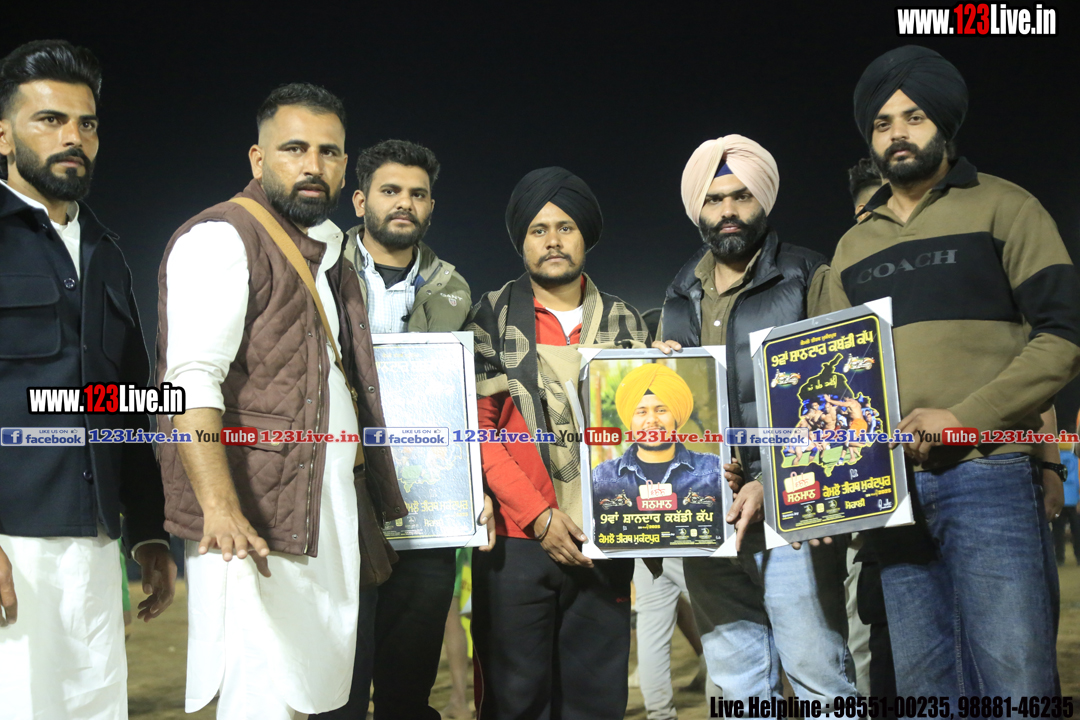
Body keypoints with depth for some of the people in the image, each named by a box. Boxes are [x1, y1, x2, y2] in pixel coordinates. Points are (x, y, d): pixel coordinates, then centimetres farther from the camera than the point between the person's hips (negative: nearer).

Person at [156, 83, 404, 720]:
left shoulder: (328, 257, 21)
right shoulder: (222, 238, -6)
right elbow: (192, 380, -18)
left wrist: (369, 520, 22)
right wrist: (219, 507, -29)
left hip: (330, 530, 9)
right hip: (253, 528, -8)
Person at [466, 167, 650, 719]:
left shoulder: (624, 322, 12)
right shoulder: (493, 317, 4)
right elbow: (477, 429, -2)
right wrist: (537, 515, -11)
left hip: (603, 543, 2)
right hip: (516, 539, -2)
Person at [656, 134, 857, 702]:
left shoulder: (808, 279, 2)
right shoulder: (679, 300, 17)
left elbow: (831, 397, -5)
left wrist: (772, 484, -15)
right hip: (705, 516, 5)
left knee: (820, 678, -5)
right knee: (738, 688, 10)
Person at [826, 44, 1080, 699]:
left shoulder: (1001, 207, 5)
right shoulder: (854, 247, 19)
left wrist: (965, 418, -14)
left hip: (989, 477, -4)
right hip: (891, 487, 5)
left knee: (1015, 681, -6)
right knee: (924, 685, 9)